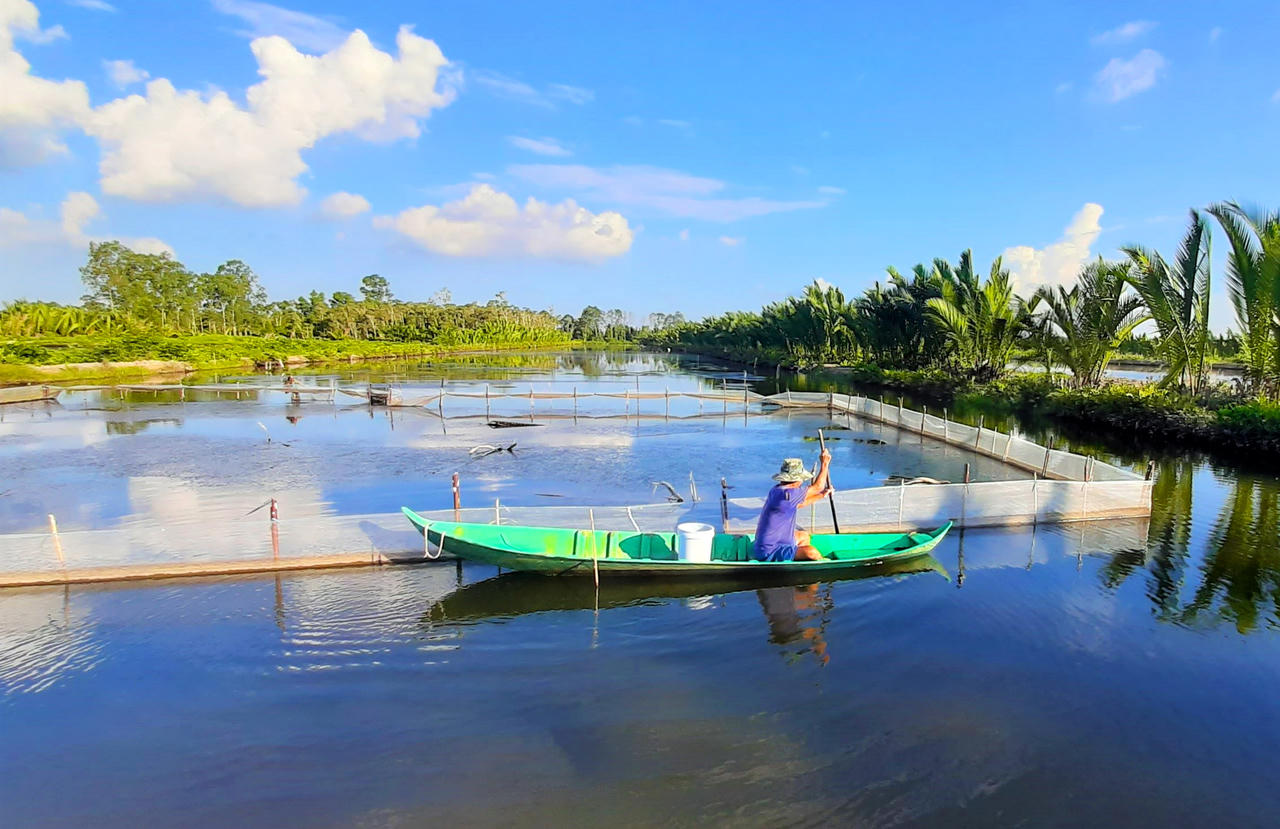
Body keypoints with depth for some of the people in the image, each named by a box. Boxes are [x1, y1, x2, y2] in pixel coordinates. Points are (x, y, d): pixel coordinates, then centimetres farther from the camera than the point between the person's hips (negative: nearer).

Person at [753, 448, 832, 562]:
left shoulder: (777, 491, 5)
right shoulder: (785, 494, -25)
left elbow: (799, 504, 24)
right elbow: (817, 487, -14)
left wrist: (821, 495, 27)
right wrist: (824, 463, -4)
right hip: (769, 553, -11)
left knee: (804, 536, 26)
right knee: (811, 552, -20)